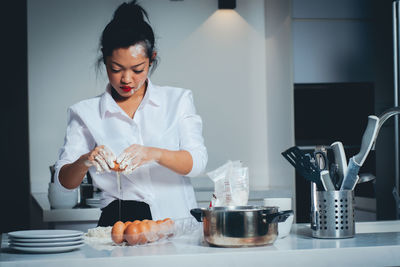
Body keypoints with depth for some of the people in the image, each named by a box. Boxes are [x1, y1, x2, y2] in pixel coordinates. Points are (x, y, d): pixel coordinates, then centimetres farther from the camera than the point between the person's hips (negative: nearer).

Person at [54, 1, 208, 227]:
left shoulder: (178, 100, 11)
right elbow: (65, 181, 6)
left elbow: (197, 161, -1)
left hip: (177, 219, 0)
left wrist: (155, 154, -20)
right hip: (119, 222, 0)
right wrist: (85, 162, -16)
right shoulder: (86, 113, 11)